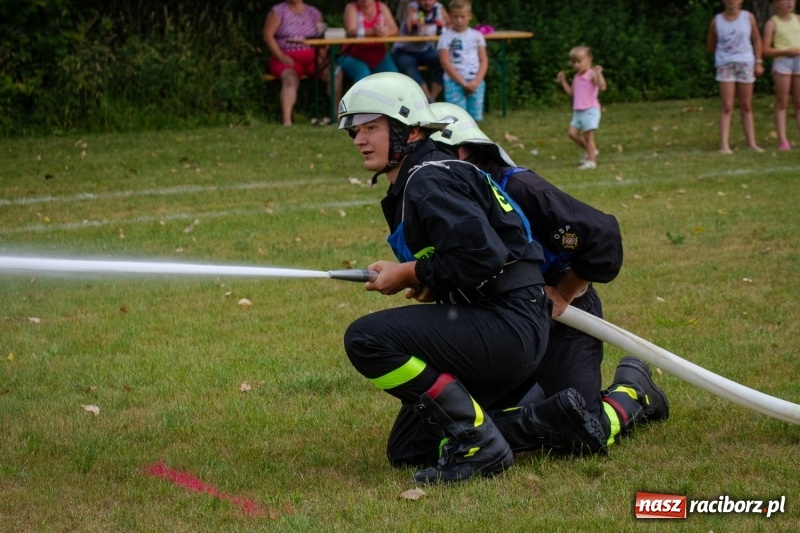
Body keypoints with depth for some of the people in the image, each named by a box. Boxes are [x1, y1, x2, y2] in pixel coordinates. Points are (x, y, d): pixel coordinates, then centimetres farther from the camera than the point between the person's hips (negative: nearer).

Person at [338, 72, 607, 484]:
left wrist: (411, 274, -13)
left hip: (509, 324, -11)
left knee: (366, 339, -21)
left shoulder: (428, 181, -13)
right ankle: (547, 420, 14)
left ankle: (478, 444, -16)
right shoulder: (408, 186, 18)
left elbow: (483, 253, -26)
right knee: (407, 450, 13)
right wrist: (430, 285, 5)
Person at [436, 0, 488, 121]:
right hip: (455, 82, -3)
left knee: (474, 117, 1)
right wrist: (463, 83, -11)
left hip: (476, 82, 3)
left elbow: (484, 60, 7)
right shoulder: (446, 37, -1)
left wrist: (476, 81, -8)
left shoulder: (476, 35, 9)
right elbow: (446, 63, -6)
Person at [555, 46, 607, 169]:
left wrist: (598, 73, -34)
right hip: (578, 111, 8)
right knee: (572, 132, 1)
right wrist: (563, 80, 18)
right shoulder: (577, 77, 15)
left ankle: (591, 160, 1)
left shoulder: (592, 74, -10)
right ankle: (590, 150, 21)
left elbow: (602, 87, -24)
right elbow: (571, 92, 23)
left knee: (588, 135, -6)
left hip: (590, 109, -8)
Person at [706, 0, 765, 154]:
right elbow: (710, 46, 10)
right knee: (727, 107, -9)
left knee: (746, 106, 8)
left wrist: (758, 62, 4)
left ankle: (752, 142, 13)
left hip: (746, 63, 2)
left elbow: (757, 40, 9)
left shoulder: (748, 17, 2)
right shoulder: (717, 21, 0)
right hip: (725, 65, -2)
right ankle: (724, 144, -10)